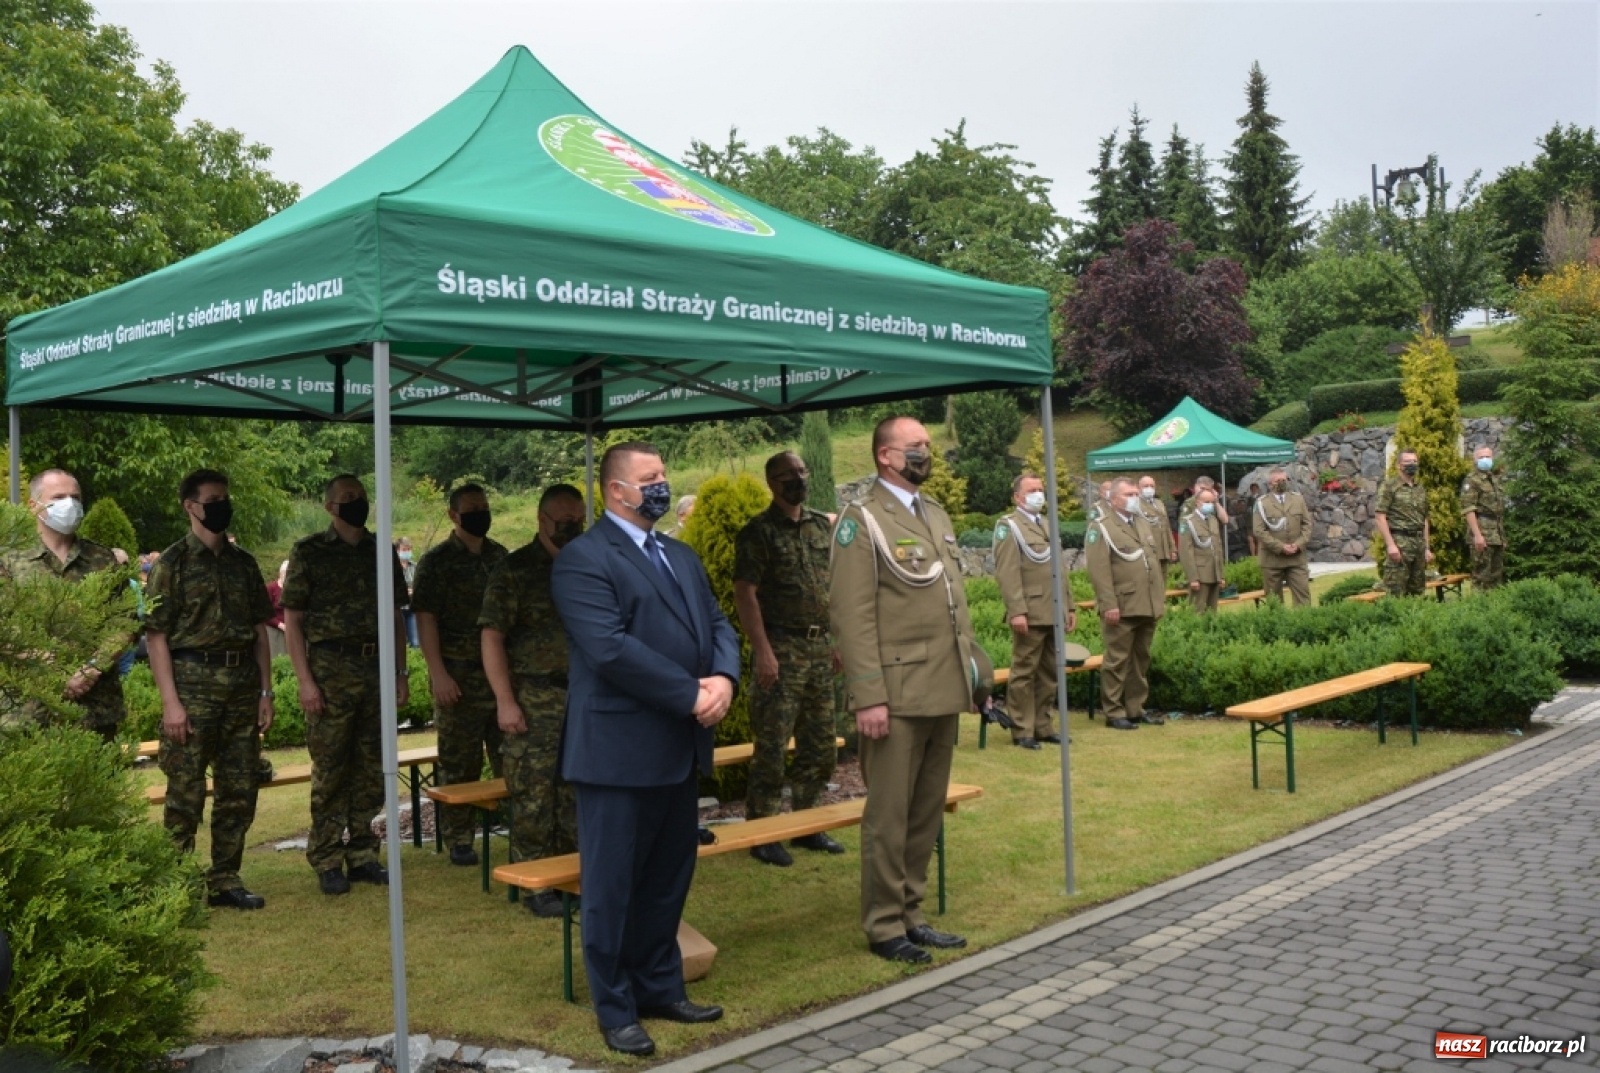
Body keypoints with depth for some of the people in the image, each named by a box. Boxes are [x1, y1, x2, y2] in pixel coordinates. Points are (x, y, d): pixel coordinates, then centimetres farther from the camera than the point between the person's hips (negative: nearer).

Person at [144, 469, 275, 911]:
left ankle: (225, 880, 19)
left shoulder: (243, 563, 13)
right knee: (186, 794, -2)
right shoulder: (172, 563, -2)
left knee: (239, 792, 8)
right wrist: (170, 702, -13)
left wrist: (265, 692, 8)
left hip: (242, 687, 5)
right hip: (194, 686, -5)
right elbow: (157, 635, -6)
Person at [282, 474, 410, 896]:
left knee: (371, 769, 8)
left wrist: (400, 672, 10)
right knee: (329, 770, 0)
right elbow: (292, 619, -3)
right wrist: (305, 680, -10)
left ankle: (362, 855, 18)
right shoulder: (309, 552, 0)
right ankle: (327, 862, 9)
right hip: (330, 668, -4)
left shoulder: (382, 551, 12)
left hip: (377, 668, 4)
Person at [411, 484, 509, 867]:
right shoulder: (436, 562, -4)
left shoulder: (500, 556, 11)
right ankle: (458, 839, 13)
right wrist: (438, 674, -17)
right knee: (459, 763, 3)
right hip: (459, 677, -4)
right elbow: (425, 618, -10)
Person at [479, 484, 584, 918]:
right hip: (534, 702, -5)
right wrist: (505, 701, -15)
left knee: (576, 793, 9)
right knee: (534, 796, -2)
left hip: (582, 699, 5)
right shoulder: (514, 571, -5)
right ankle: (537, 887, 8)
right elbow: (492, 637, -9)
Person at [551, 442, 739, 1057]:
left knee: (668, 879, 17)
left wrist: (723, 678, -11)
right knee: (613, 886, 5)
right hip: (620, 749, -8)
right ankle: (615, 1010, 18)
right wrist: (691, 695, -19)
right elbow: (610, 649, -22)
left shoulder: (682, 557, 16)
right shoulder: (583, 559, -11)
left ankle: (660, 989, 31)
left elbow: (717, 624, 11)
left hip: (680, 747, 8)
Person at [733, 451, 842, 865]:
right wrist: (762, 650, -18)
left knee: (818, 745, 12)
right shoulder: (758, 532, -7)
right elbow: (745, 593, -12)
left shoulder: (823, 526, 12)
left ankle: (808, 826, 24)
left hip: (821, 648, 6)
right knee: (771, 747, -3)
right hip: (782, 649, -6)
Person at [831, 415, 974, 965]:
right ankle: (884, 927, 13)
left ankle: (911, 914, 25)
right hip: (897, 695, -7)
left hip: (944, 692, 7)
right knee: (889, 815, 2)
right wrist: (868, 697, -18)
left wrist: (970, 666, 14)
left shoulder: (937, 515, 16)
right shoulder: (862, 519, -7)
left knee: (928, 813, 13)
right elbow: (851, 615, -13)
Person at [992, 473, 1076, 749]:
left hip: (1054, 614, 7)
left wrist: (1070, 605, 17)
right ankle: (1022, 731, 5)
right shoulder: (1009, 526, -4)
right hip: (1031, 614, -7)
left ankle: (1042, 726, 18)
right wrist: (1016, 611, -20)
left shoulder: (1047, 525, 21)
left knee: (1049, 673, 10)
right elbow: (1007, 573, -13)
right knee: (1024, 673, -1)